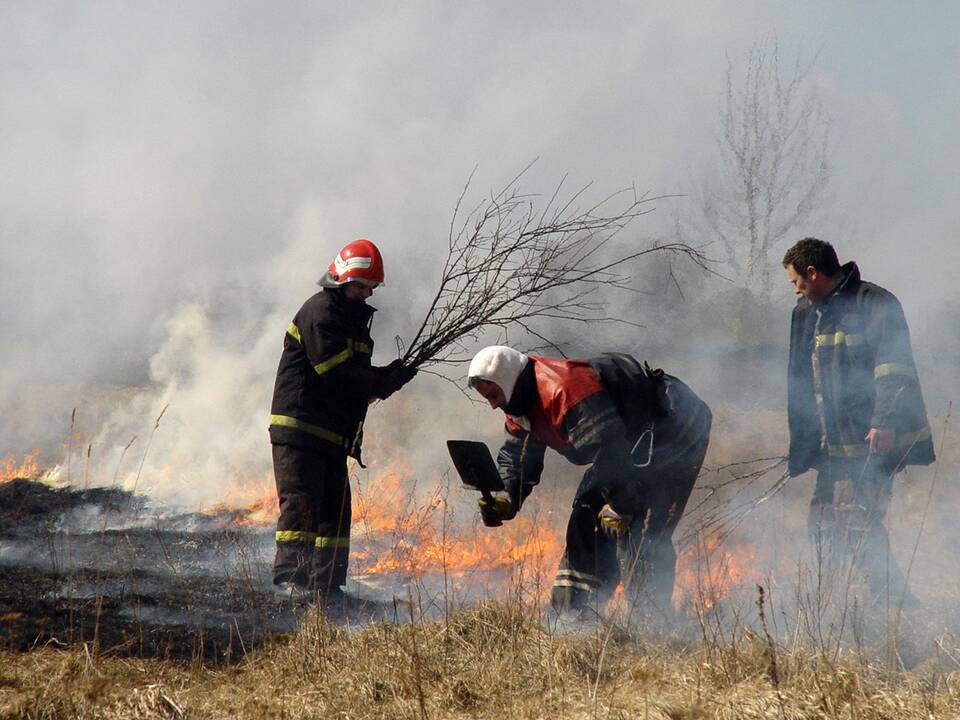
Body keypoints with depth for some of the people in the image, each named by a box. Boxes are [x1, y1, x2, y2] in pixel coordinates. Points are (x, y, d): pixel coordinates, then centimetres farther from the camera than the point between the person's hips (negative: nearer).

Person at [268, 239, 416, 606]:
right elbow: (336, 372, -20)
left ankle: (327, 586, 11)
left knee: (336, 507, 8)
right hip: (299, 427, -10)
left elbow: (358, 378, 15)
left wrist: (384, 379, -6)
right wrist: (387, 380, -15)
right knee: (301, 501, -15)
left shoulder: (354, 318, 20)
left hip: (333, 433, 10)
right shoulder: (320, 313, -10)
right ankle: (289, 575, -18)